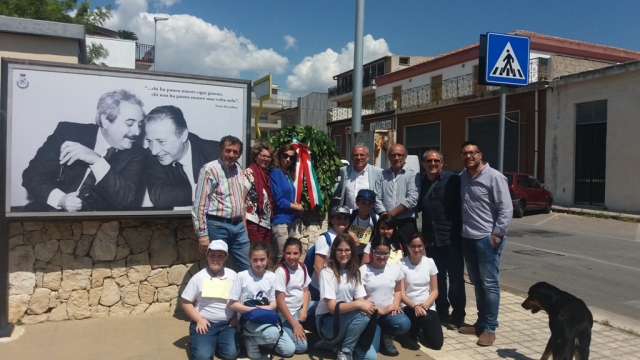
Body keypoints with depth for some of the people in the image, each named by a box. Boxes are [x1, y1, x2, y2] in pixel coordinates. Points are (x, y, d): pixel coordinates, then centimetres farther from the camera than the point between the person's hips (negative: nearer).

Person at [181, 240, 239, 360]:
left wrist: (236, 317, -4)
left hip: (227, 324, 1)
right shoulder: (198, 277, -2)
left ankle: (217, 342, 12)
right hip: (205, 323, -1)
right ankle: (202, 342, 12)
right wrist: (199, 320, -10)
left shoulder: (233, 276, 2)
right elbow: (186, 303, 1)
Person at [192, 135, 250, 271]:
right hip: (218, 226, -6)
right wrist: (202, 234, -16)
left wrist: (243, 223, 17)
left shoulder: (238, 169, 11)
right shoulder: (210, 169, -10)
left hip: (238, 225, 7)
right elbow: (200, 204, -13)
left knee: (247, 268, 10)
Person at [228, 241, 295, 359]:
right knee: (273, 334, -35)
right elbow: (232, 304, -7)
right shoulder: (242, 276, -9)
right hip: (248, 319, -5)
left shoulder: (272, 277, 1)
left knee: (289, 350, -5)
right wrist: (253, 309, -16)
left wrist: (268, 308, -16)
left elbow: (274, 302, 7)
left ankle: (254, 338, 12)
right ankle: (252, 342, -3)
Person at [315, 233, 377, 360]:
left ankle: (336, 345, 6)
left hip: (348, 320, 6)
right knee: (362, 316, -31)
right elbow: (332, 308, -20)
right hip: (327, 322, -6)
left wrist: (367, 306, -27)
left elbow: (361, 300, -3)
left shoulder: (354, 272, 5)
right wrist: (359, 304, -32)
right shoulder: (327, 273, -14)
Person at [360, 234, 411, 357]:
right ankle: (378, 332, 14)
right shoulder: (363, 270, -9)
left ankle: (386, 335, 3)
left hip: (389, 312, 3)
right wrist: (381, 310, -13)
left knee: (404, 324, -30)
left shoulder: (394, 268, 4)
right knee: (370, 348, -22)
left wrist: (395, 304, -4)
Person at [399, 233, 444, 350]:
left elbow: (434, 291, 3)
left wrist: (425, 305, -15)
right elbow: (401, 293, -9)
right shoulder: (401, 264, -8)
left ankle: (419, 330, 22)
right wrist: (415, 306, -24)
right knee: (425, 318, -35)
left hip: (427, 307, 4)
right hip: (409, 307, -3)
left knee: (437, 343, -12)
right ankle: (412, 334, -1)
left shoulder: (430, 262, 2)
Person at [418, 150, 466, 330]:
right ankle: (442, 314, 28)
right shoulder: (421, 183, 9)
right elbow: (418, 207, 16)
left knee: (456, 278, 6)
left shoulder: (453, 180, -8)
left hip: (452, 238, -5)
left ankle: (457, 316, 20)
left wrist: (460, 230, -13)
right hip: (431, 239, 5)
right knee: (437, 278, 14)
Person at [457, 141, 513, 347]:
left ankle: (490, 328, 11)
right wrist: (461, 229, 8)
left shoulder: (494, 177, -10)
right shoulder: (462, 177, 8)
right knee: (477, 283, 15)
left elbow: (506, 209, -13)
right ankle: (481, 322, 26)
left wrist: (496, 235, -15)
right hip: (467, 238, 6)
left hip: (487, 239, -6)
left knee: (489, 284, 2)